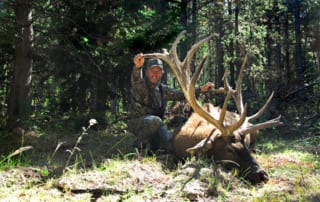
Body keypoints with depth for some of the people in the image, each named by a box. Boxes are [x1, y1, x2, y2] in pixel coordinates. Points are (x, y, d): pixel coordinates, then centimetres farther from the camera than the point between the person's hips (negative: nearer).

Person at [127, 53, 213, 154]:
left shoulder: (163, 89, 10)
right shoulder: (141, 85, -9)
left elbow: (181, 94, 15)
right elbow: (136, 79, -33)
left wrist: (201, 89, 7)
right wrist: (138, 67, -56)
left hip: (155, 126, 6)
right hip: (137, 123, -6)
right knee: (156, 121, -35)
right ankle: (142, 142, -10)